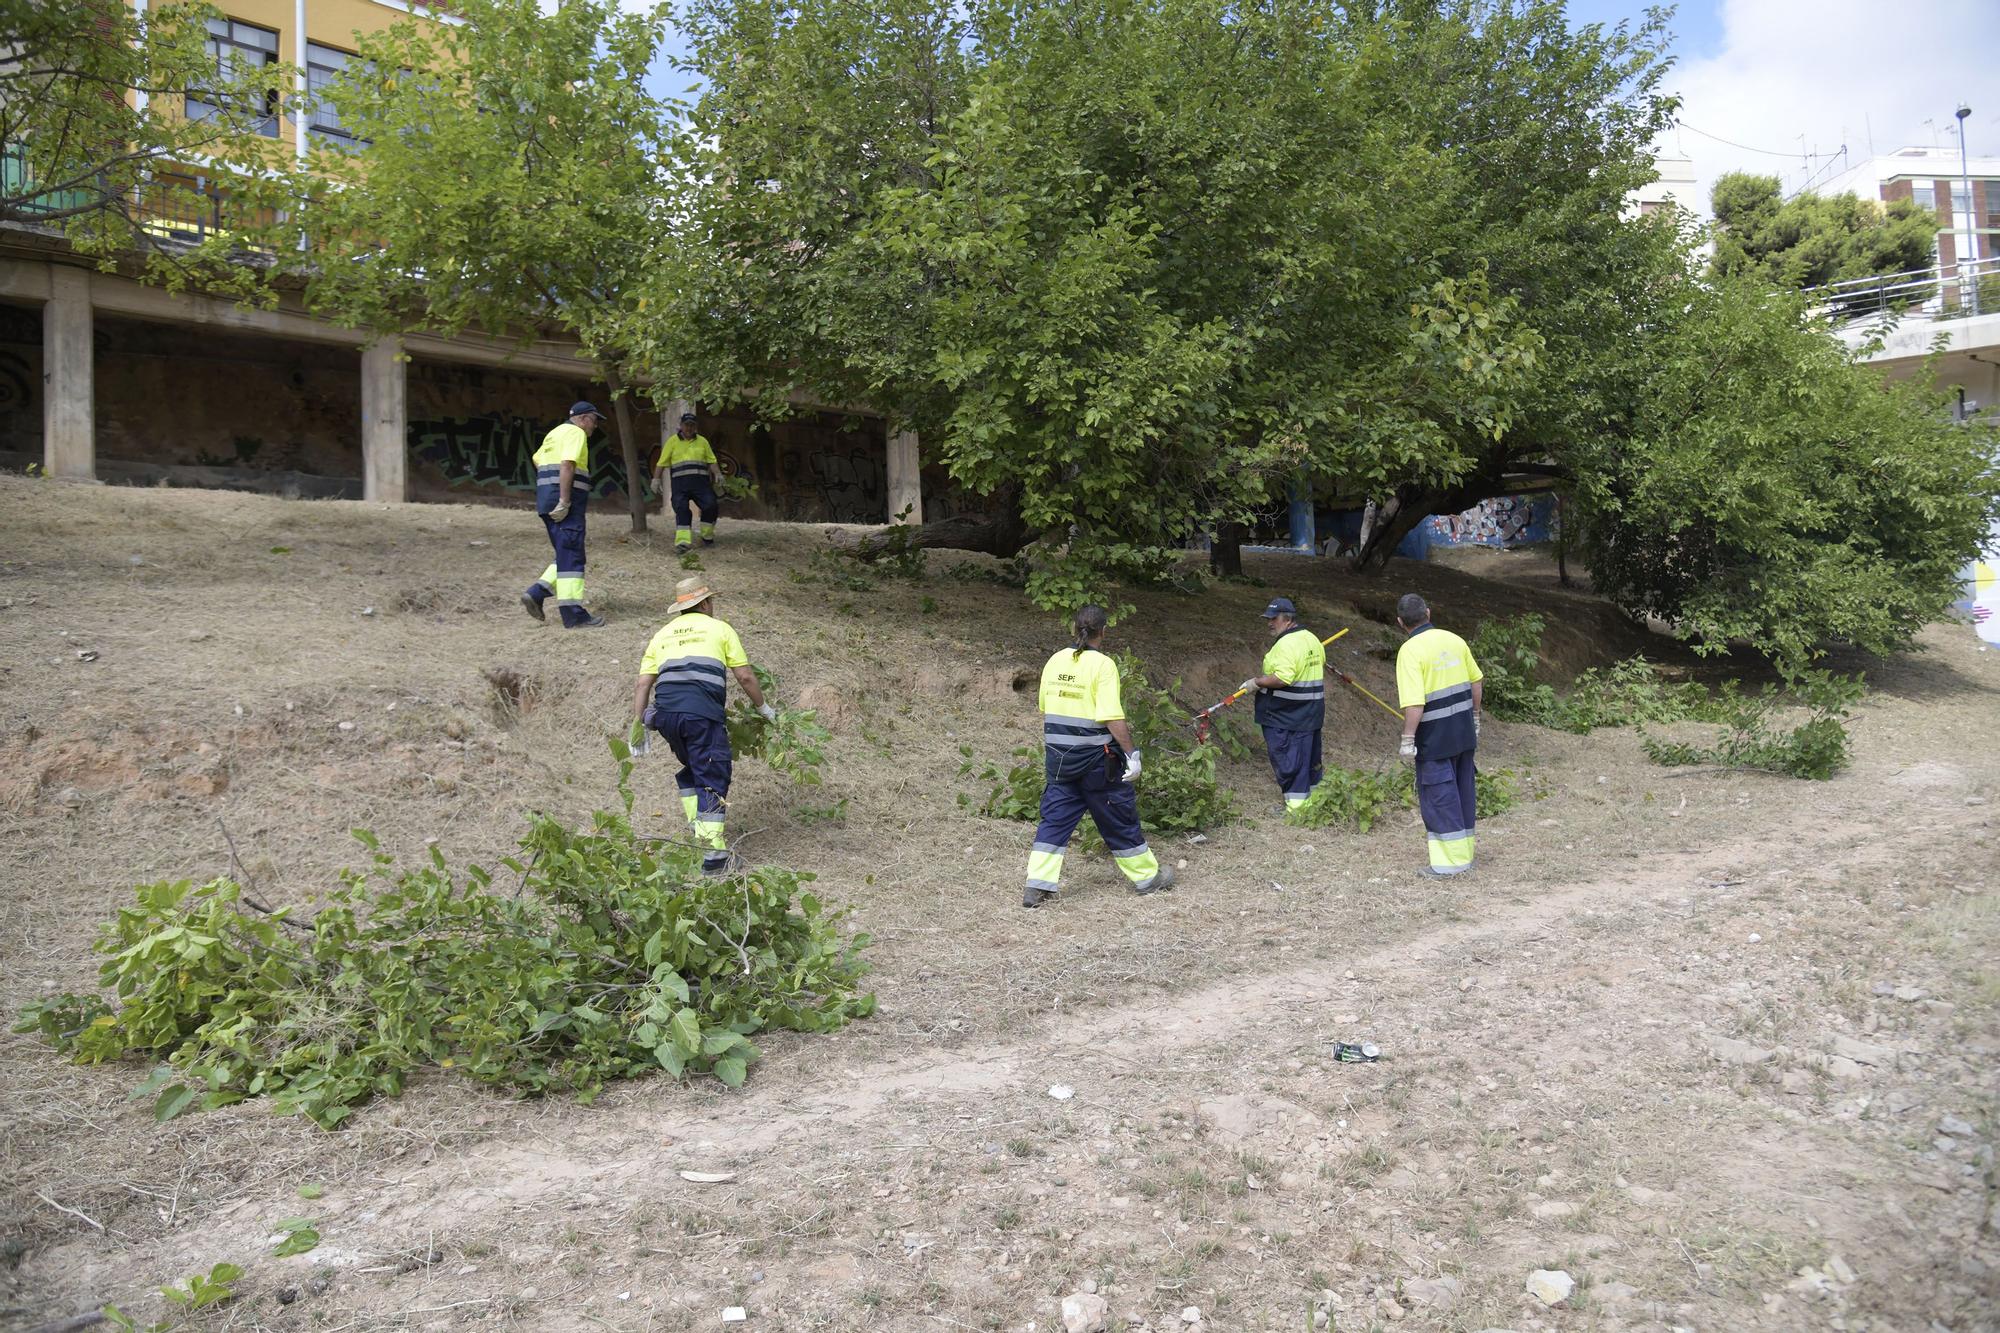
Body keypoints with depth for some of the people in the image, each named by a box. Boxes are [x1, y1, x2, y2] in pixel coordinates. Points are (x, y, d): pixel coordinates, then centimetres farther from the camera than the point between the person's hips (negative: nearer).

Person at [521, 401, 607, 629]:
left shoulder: (556, 432, 22)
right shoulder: (576, 433, -8)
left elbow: (537, 459, 30)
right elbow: (567, 465, -20)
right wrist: (564, 501, -24)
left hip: (547, 499, 10)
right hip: (568, 506, -10)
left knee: (566, 557, 16)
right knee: (571, 558, -8)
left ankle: (535, 594, 5)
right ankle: (573, 615, -8)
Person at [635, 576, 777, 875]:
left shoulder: (662, 635, 25)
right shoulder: (719, 628, 15)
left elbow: (644, 684, 14)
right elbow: (745, 676, 10)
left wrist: (640, 726, 15)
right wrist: (763, 708, 23)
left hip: (665, 713, 5)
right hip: (702, 713, -4)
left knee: (691, 769, 26)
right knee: (713, 778, -3)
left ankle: (697, 827, 26)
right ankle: (713, 851, -10)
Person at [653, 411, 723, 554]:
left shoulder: (702, 441, 16)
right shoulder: (672, 441, 10)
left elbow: (712, 461, 14)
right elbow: (662, 462, 9)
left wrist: (718, 474, -3)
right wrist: (656, 479, -1)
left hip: (701, 481, 1)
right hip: (679, 482, -1)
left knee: (710, 506, -14)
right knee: (681, 510, -14)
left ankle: (707, 536, 5)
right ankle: (683, 542, -20)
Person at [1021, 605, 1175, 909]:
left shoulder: (1055, 661, 4)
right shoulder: (1102, 664, -14)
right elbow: (1113, 717, -20)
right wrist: (1131, 753, -13)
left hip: (1058, 756, 5)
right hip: (1095, 758, -5)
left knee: (1055, 818, 9)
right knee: (1119, 817, 9)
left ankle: (1037, 886, 2)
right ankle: (1147, 877, 25)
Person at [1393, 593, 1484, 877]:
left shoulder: (1410, 651, -17)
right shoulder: (1454, 640, 4)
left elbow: (1414, 703, -23)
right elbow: (1477, 682, 12)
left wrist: (1408, 739, -16)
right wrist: (1475, 716, 24)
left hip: (1435, 735, -7)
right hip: (1464, 730, 7)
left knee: (1438, 795, 2)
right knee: (1463, 790, 16)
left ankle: (1451, 861, 6)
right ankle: (1465, 852, 28)